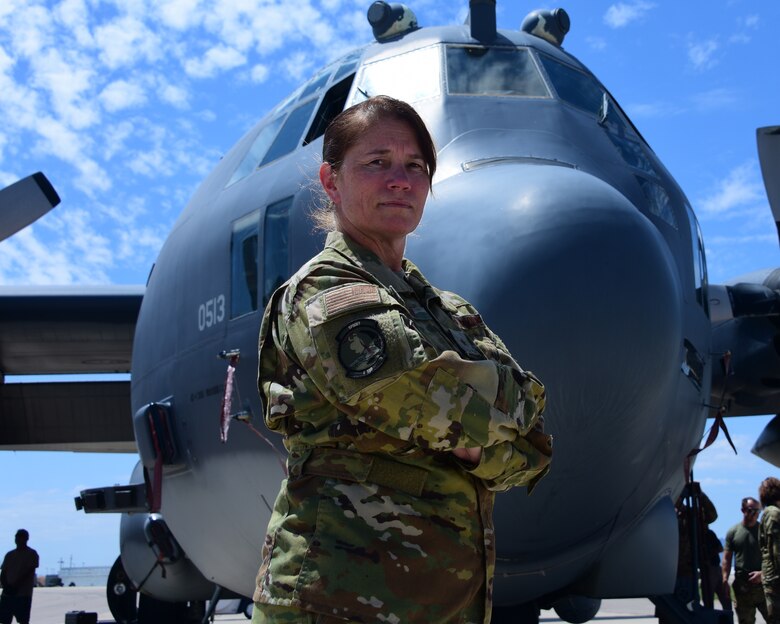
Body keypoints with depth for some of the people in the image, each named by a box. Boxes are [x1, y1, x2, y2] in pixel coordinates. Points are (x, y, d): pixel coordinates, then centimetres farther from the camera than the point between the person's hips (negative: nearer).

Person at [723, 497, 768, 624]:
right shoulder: (733, 532, 5)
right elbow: (726, 559, 5)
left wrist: (763, 573, -14)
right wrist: (725, 580, -6)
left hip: (763, 583, -1)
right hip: (742, 585, 1)